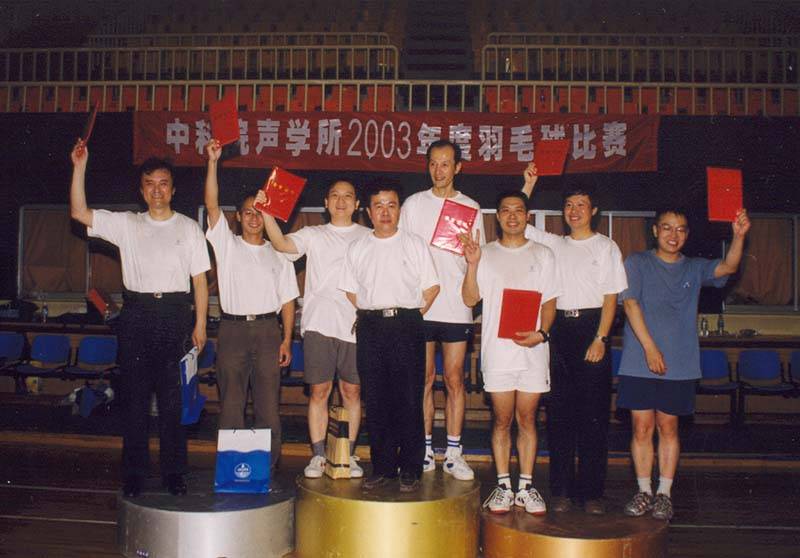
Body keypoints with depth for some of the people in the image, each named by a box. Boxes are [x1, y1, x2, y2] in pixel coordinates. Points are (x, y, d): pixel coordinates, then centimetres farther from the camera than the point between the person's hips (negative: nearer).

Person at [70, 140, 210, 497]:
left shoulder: (189, 228, 8)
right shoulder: (126, 224, 11)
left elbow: (200, 280, 6)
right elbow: (79, 213, 0)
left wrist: (200, 325, -1)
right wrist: (80, 167, -6)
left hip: (175, 315, -1)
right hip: (136, 315, 1)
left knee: (174, 399, 2)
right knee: (134, 397, 5)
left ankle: (174, 473, 12)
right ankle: (134, 474, 15)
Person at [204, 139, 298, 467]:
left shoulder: (277, 255, 13)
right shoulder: (227, 245, 9)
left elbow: (287, 301, 9)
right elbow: (212, 205, -4)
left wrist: (286, 340, 0)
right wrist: (212, 162, -13)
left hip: (268, 329, 1)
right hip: (233, 328, 0)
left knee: (268, 403, 2)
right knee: (231, 403, 2)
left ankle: (267, 464, 10)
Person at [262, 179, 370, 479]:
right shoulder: (313, 235, 12)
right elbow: (282, 244, -6)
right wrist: (266, 213, -19)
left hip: (355, 326, 0)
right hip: (318, 323, 0)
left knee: (352, 390, 5)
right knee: (319, 390, 2)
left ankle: (349, 455, 14)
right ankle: (318, 455, 10)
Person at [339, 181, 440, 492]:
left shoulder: (415, 245, 7)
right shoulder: (357, 249, 13)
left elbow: (432, 287, 6)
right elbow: (351, 291, 16)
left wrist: (413, 316, -1)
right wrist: (367, 318, 5)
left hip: (407, 326, -2)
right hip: (370, 327, 2)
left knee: (409, 400, -3)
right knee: (376, 400, 4)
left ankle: (410, 470, 7)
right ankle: (382, 468, 15)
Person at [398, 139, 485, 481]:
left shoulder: (471, 208, 8)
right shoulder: (413, 204, 8)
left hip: (457, 307, 0)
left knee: (454, 379, 3)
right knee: (424, 379, 5)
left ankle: (453, 454, 10)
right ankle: (425, 450, 15)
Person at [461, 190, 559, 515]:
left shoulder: (543, 255, 10)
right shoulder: (485, 253, 9)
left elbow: (549, 302, 7)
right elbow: (470, 299, 2)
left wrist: (541, 333, -10)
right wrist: (472, 264, -12)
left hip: (533, 349, 0)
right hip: (497, 349, 0)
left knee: (527, 419, 6)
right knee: (502, 420, 4)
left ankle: (526, 487, 14)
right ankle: (503, 486, 14)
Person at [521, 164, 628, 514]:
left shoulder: (606, 247, 6)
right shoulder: (554, 245, 15)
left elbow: (611, 297, -1)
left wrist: (600, 338, -10)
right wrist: (528, 185, 8)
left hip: (592, 326, -3)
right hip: (559, 328, 3)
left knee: (593, 412, -2)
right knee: (559, 410, 4)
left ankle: (591, 492, 6)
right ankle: (560, 489, 11)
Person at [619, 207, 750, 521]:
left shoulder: (695, 269, 11)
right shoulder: (637, 263, 4)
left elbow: (728, 267, -7)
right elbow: (630, 303, -6)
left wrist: (739, 236, -26)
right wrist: (649, 348, -14)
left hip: (680, 364, 1)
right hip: (639, 362, -1)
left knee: (668, 427, 6)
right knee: (642, 427, 2)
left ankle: (664, 493, 15)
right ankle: (644, 491, 14)